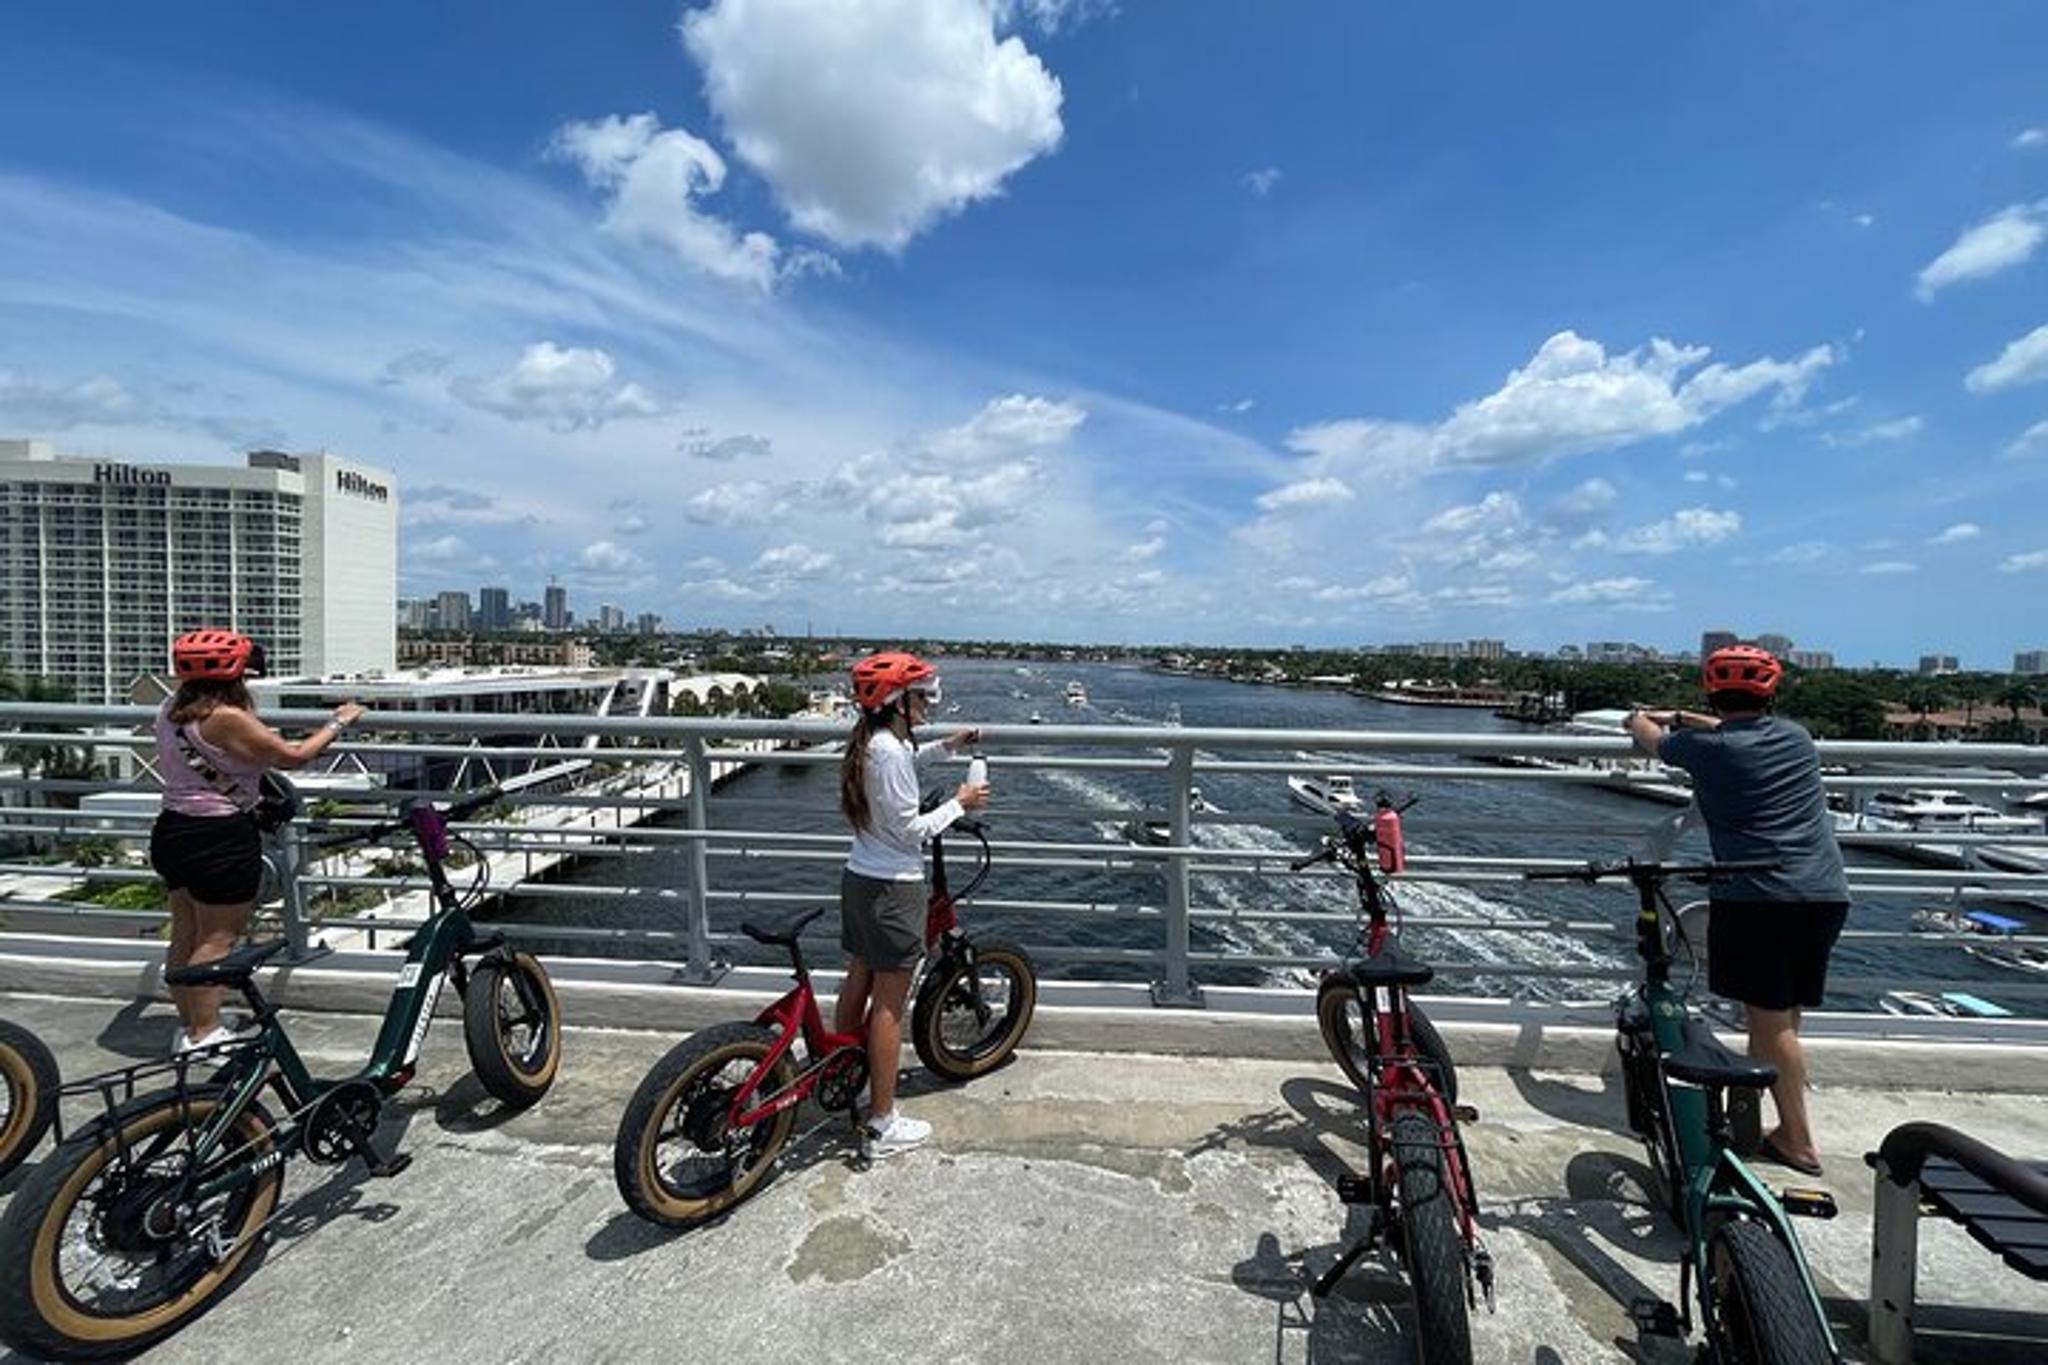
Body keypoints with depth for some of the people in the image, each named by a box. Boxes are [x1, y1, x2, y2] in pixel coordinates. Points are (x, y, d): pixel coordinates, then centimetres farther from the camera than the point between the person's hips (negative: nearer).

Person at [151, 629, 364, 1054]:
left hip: (173, 830, 9)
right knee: (217, 939, 2)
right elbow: (294, 755, -18)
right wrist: (338, 723, -6)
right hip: (220, 840, -9)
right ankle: (204, 1033, 10)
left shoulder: (171, 710, 6)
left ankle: (188, 1024, 30)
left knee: (186, 934, 18)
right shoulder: (227, 719, -22)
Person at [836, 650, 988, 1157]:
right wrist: (959, 803, -9)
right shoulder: (891, 751, -23)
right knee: (889, 1005, 2)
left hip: (858, 878, 9)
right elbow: (911, 830, -21)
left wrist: (945, 745, 21)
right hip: (892, 888, -9)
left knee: (858, 983, 21)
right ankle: (883, 1125, 15)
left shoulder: (868, 743, 5)